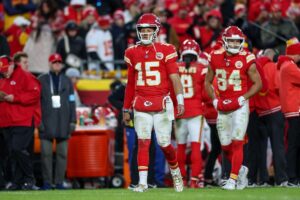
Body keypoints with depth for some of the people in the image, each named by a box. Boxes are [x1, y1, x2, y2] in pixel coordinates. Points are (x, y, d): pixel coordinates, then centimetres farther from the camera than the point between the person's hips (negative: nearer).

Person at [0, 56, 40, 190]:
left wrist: (14, 98, -16)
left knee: (18, 149, -17)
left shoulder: (25, 77, -3)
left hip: (22, 122, -7)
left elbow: (35, 94, -13)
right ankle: (17, 182, 9)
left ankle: (29, 179, -6)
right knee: (12, 153, 5)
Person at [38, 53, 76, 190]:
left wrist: (73, 121, 6)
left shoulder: (67, 81, 16)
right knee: (46, 153, -6)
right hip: (47, 121, -2)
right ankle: (47, 182, -3)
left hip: (63, 122, 2)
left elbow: (72, 102, 14)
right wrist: (38, 120, -4)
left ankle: (59, 182, 2)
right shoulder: (41, 80, 9)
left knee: (62, 153, -1)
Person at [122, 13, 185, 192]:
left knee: (165, 144, 2)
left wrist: (180, 100, -18)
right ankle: (143, 182, -7)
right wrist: (126, 109, 19)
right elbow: (131, 83, 17)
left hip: (161, 103, -2)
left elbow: (174, 77, -6)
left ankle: (176, 172, 27)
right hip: (141, 105, 2)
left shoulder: (165, 51, -1)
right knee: (143, 142, -7)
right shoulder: (133, 53, 10)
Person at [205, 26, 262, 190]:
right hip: (222, 107, 4)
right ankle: (240, 170, 31)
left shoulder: (247, 59, -7)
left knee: (237, 143, -10)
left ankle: (233, 179, -6)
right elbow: (208, 82, 14)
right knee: (226, 147, 8)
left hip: (240, 107, -4)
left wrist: (242, 99, -12)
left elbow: (258, 83, -2)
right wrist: (215, 100, 1)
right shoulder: (216, 57, 4)